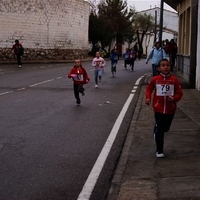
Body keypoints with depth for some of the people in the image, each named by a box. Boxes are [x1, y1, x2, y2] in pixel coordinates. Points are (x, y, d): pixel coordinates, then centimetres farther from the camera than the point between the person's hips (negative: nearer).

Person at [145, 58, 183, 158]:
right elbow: (149, 88, 10)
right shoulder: (155, 79, -5)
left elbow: (179, 93, -1)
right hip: (158, 108, -1)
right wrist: (148, 98, -5)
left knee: (165, 128, 16)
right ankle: (159, 151, 11)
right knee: (159, 130, 1)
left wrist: (174, 98, -19)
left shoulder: (174, 80, -5)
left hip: (170, 109, 2)